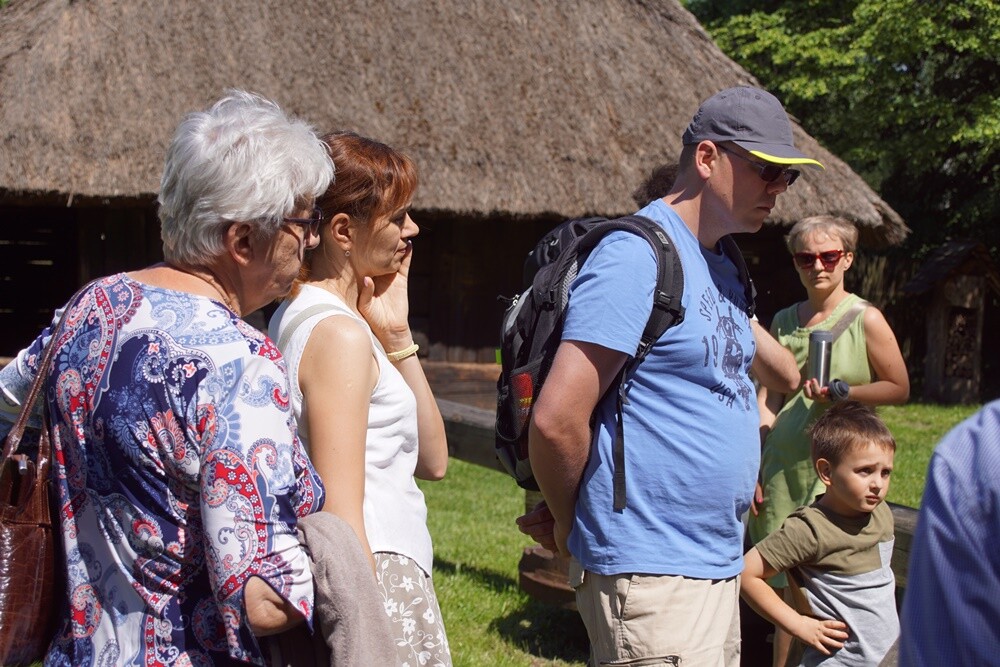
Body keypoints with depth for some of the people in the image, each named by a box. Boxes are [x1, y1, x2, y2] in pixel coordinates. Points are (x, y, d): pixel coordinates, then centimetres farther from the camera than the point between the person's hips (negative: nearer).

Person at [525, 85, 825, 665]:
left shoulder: (725, 270, 13)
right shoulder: (636, 256, -16)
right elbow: (557, 419, -20)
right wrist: (569, 523, -6)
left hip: (721, 567, 9)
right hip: (652, 573, -9)